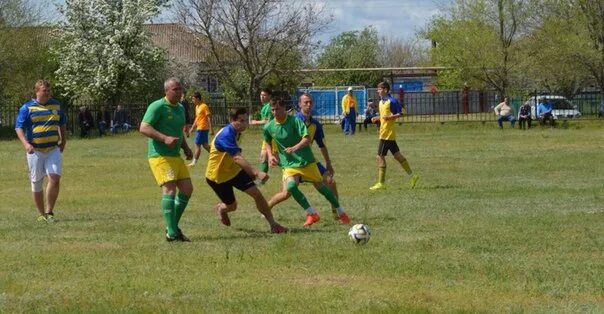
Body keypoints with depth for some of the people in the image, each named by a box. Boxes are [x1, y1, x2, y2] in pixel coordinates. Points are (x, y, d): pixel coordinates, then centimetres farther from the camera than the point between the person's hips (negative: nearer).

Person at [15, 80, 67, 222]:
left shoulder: (56, 105, 10)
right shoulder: (27, 107, -3)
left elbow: (62, 123, 24)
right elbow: (19, 127, -6)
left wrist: (63, 140, 15)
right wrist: (25, 143, -21)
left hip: (54, 149, 2)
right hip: (35, 150, -2)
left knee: (55, 178, -15)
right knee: (37, 183, 4)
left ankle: (49, 212, -3)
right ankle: (41, 214, 17)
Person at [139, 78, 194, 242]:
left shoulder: (180, 108, 16)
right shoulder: (158, 106, -11)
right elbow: (144, 128, -18)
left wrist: (186, 147, 15)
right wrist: (164, 138, -28)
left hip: (175, 155, 9)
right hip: (160, 156, -9)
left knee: (187, 189, 5)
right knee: (169, 189, -18)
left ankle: (173, 226, 18)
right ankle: (172, 233, -20)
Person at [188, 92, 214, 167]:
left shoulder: (204, 106, -13)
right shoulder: (197, 107, 15)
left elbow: (209, 117, -15)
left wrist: (211, 129, -19)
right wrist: (192, 128, 23)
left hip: (202, 129, -9)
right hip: (199, 128, 9)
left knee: (197, 145, -6)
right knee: (205, 145, 11)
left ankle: (194, 162, -2)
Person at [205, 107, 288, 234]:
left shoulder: (236, 132, -2)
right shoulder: (226, 135, -32)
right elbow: (237, 158, -44)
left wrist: (251, 171, 19)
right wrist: (256, 172, -53)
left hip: (234, 171, 7)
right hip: (217, 176, -7)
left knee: (257, 194, -9)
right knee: (231, 206, 8)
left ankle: (273, 224, -4)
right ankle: (220, 208, 46)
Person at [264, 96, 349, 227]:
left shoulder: (295, 121, -14)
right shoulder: (268, 127, -2)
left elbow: (307, 139, -23)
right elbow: (268, 142, 20)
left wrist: (295, 148, -39)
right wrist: (270, 155, 4)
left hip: (306, 161, -2)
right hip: (289, 164, 2)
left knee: (320, 186, 7)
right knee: (290, 186, -27)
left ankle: (340, 211, 30)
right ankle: (311, 213, -12)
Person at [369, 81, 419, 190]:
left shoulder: (392, 101, -14)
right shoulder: (381, 102, 13)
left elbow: (400, 113, -13)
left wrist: (389, 117, -25)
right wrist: (377, 118, 8)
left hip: (387, 133, -10)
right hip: (384, 132, 10)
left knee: (380, 157, -6)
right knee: (397, 155, 13)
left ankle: (381, 183, -1)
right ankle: (412, 176, 20)